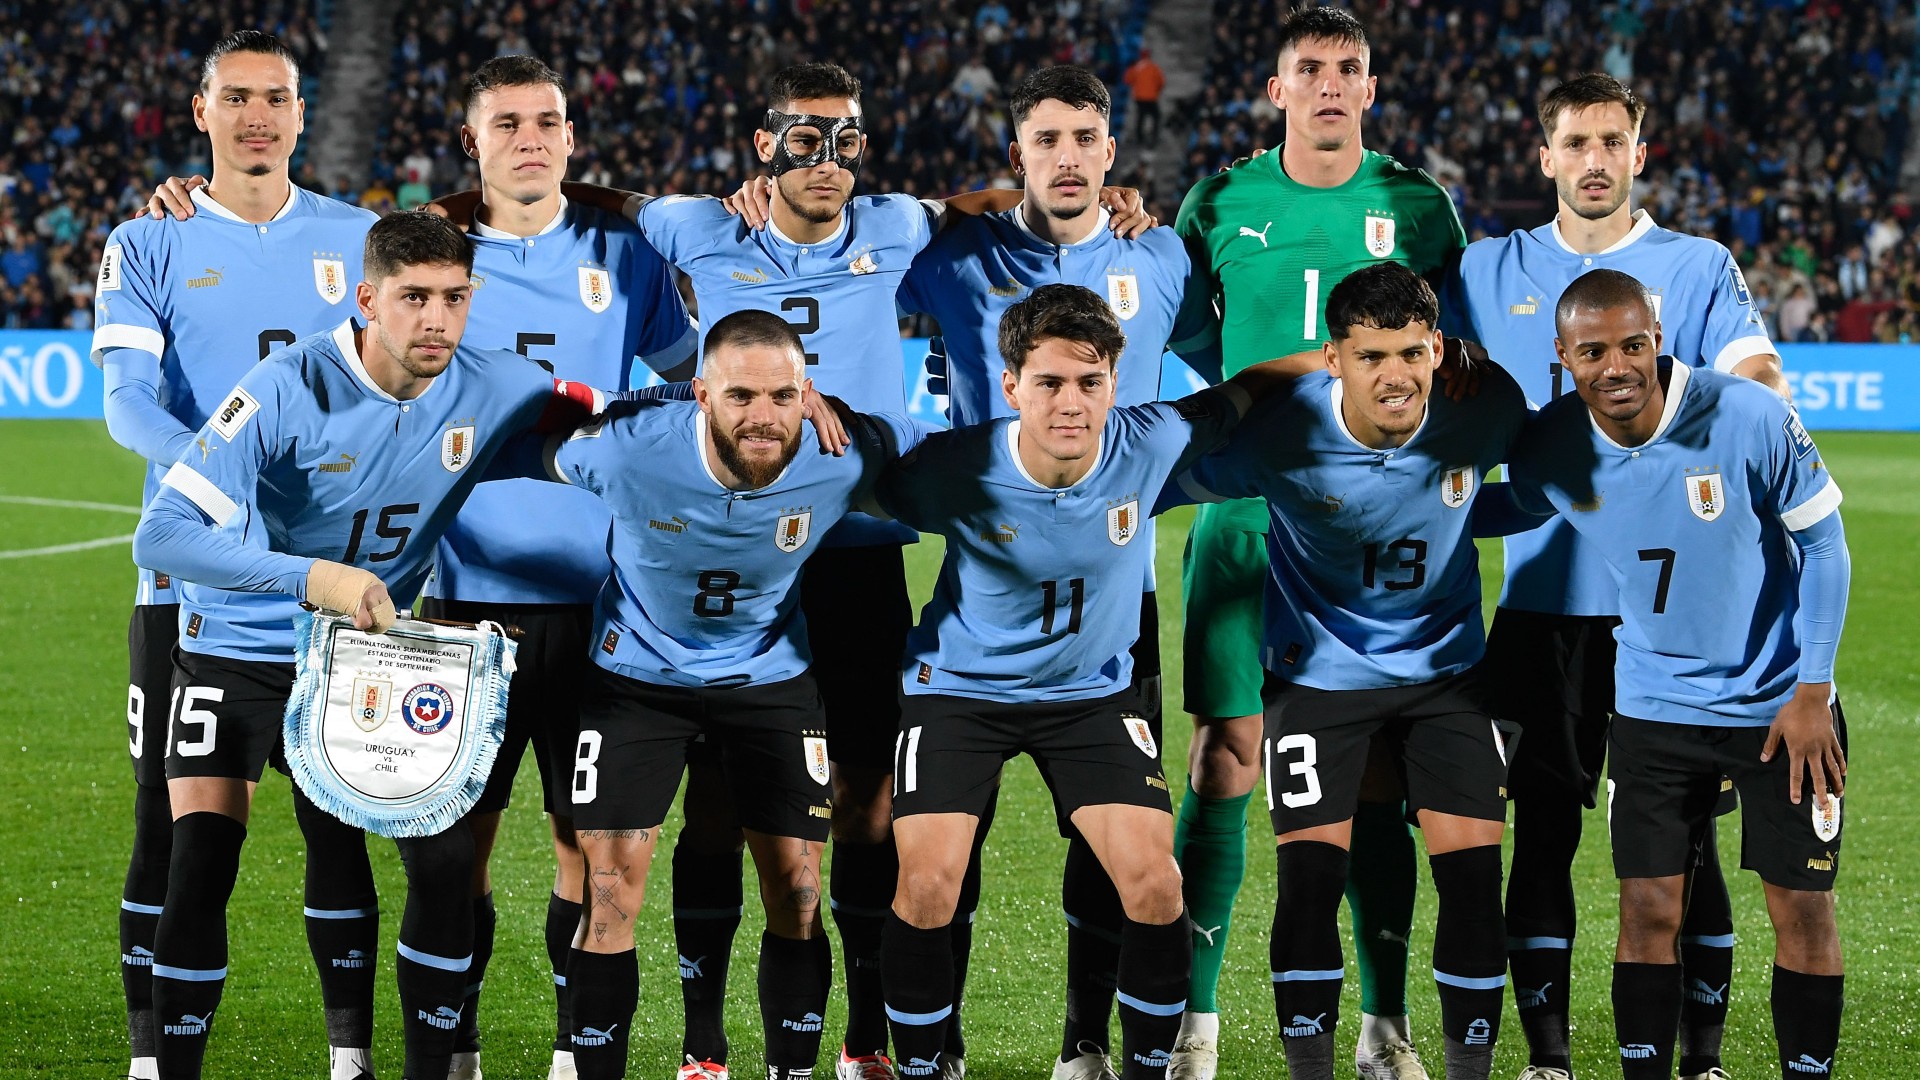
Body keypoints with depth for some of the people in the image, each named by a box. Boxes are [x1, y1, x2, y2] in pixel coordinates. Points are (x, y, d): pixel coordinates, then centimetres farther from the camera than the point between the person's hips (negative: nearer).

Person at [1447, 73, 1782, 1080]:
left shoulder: (1698, 268, 4)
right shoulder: (1490, 272, 10)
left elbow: (1758, 378, -10)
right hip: (1541, 600, 2)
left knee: (1681, 837, 0)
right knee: (1542, 831, 3)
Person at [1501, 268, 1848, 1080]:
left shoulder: (1750, 418, -21)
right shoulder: (1550, 450, -13)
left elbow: (1822, 540, -10)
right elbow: (1510, 512, 13)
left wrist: (1812, 690, -9)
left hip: (1780, 702, -2)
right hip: (1652, 703, 2)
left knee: (1803, 910, 1)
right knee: (1649, 912, 1)